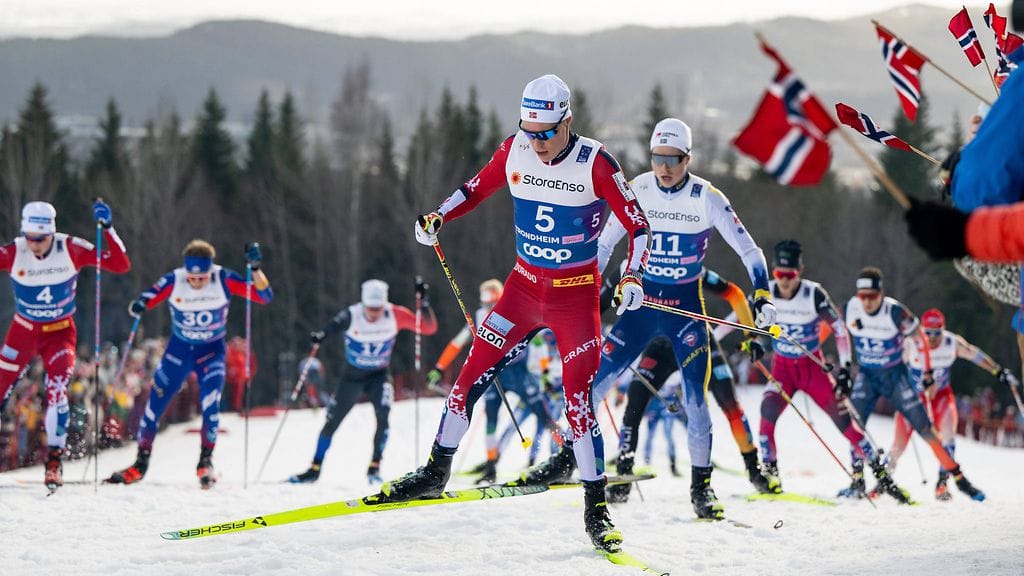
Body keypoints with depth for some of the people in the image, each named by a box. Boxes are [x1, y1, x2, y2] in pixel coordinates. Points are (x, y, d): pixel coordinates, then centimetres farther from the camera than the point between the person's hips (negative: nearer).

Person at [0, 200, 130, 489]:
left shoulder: (71, 249, -18)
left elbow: (120, 265, -20)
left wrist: (107, 228, -32)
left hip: (60, 332, -1)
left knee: (57, 392, -21)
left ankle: (54, 459, -10)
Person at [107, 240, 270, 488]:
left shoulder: (224, 280, -20)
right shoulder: (173, 281, -19)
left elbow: (264, 295, -22)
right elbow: (144, 302, -19)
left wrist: (255, 268, -37)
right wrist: (137, 307, -43)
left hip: (212, 350, -1)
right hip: (179, 348, 1)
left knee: (210, 401, -22)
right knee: (155, 402, 0)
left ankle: (206, 460, -5)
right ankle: (141, 462, 16)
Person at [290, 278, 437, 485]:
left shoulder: (395, 315, -20)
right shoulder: (351, 316, -24)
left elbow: (429, 328, -20)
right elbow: (335, 324, -40)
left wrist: (424, 302, -34)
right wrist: (320, 335, -62)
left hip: (379, 376, 0)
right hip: (351, 376, 0)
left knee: (383, 416, -24)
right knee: (332, 422, 4)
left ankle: (374, 468, -11)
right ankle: (315, 469, 21)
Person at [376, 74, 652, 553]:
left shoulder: (594, 163, -17)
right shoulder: (515, 151, -5)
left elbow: (637, 224, -12)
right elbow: (478, 188, 13)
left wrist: (632, 276, -27)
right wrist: (439, 216, -4)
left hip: (576, 296, -4)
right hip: (524, 285, 4)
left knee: (578, 401, -11)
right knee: (471, 376, 3)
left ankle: (596, 507, -1)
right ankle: (436, 472, 20)